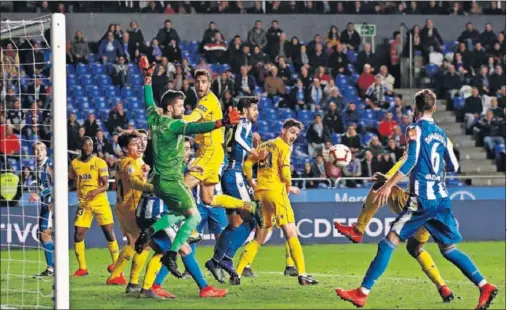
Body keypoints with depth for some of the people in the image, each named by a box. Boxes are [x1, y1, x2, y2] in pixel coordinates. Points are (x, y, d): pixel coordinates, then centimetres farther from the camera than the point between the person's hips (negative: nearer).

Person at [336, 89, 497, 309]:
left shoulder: (416, 130, -4)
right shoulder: (441, 134, 15)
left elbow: (411, 160, -16)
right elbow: (453, 166, 19)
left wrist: (388, 185, -18)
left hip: (422, 198, -6)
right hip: (441, 198, 6)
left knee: (390, 241, -6)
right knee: (449, 248, 14)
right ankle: (485, 287, 3)